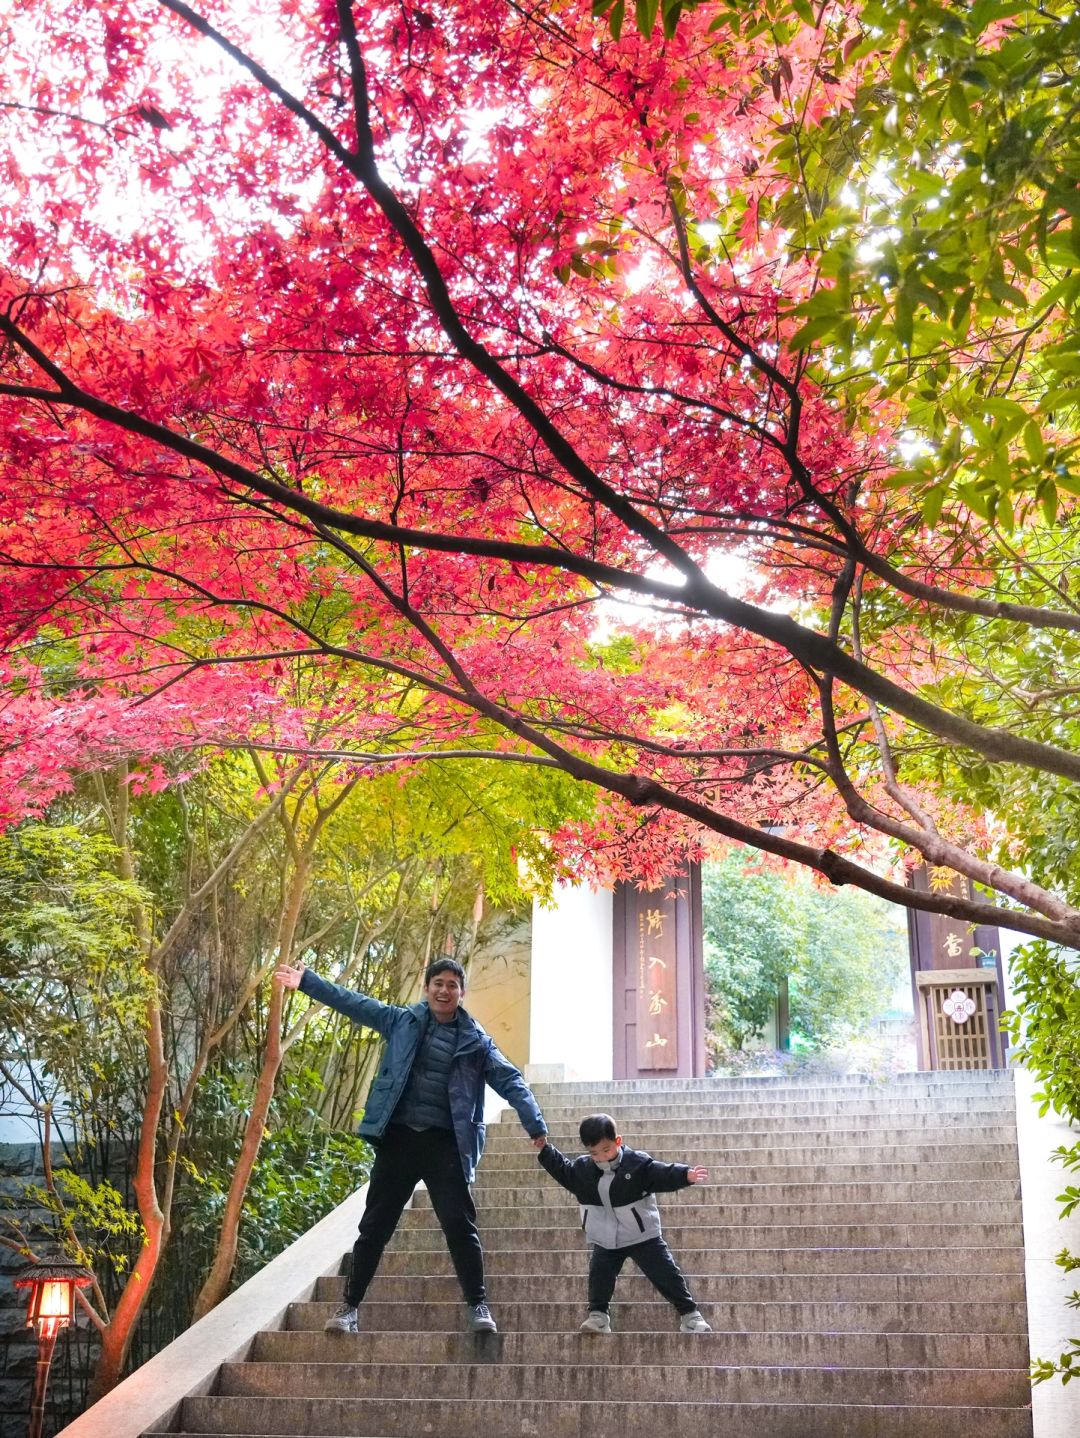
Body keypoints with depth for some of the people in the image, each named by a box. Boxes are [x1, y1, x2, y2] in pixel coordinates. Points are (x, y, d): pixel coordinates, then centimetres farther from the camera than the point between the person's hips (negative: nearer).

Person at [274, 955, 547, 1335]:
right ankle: (349, 1305, 17)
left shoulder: (475, 1040, 5)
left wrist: (534, 1124, -9)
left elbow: (510, 1081, 1)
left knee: (460, 1226, -3)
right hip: (398, 1137, 1)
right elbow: (353, 1003, 7)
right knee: (374, 1226, 6)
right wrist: (307, 981, 4)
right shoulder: (403, 1021, 7)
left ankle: (478, 1307, 10)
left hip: (445, 1143, -1)